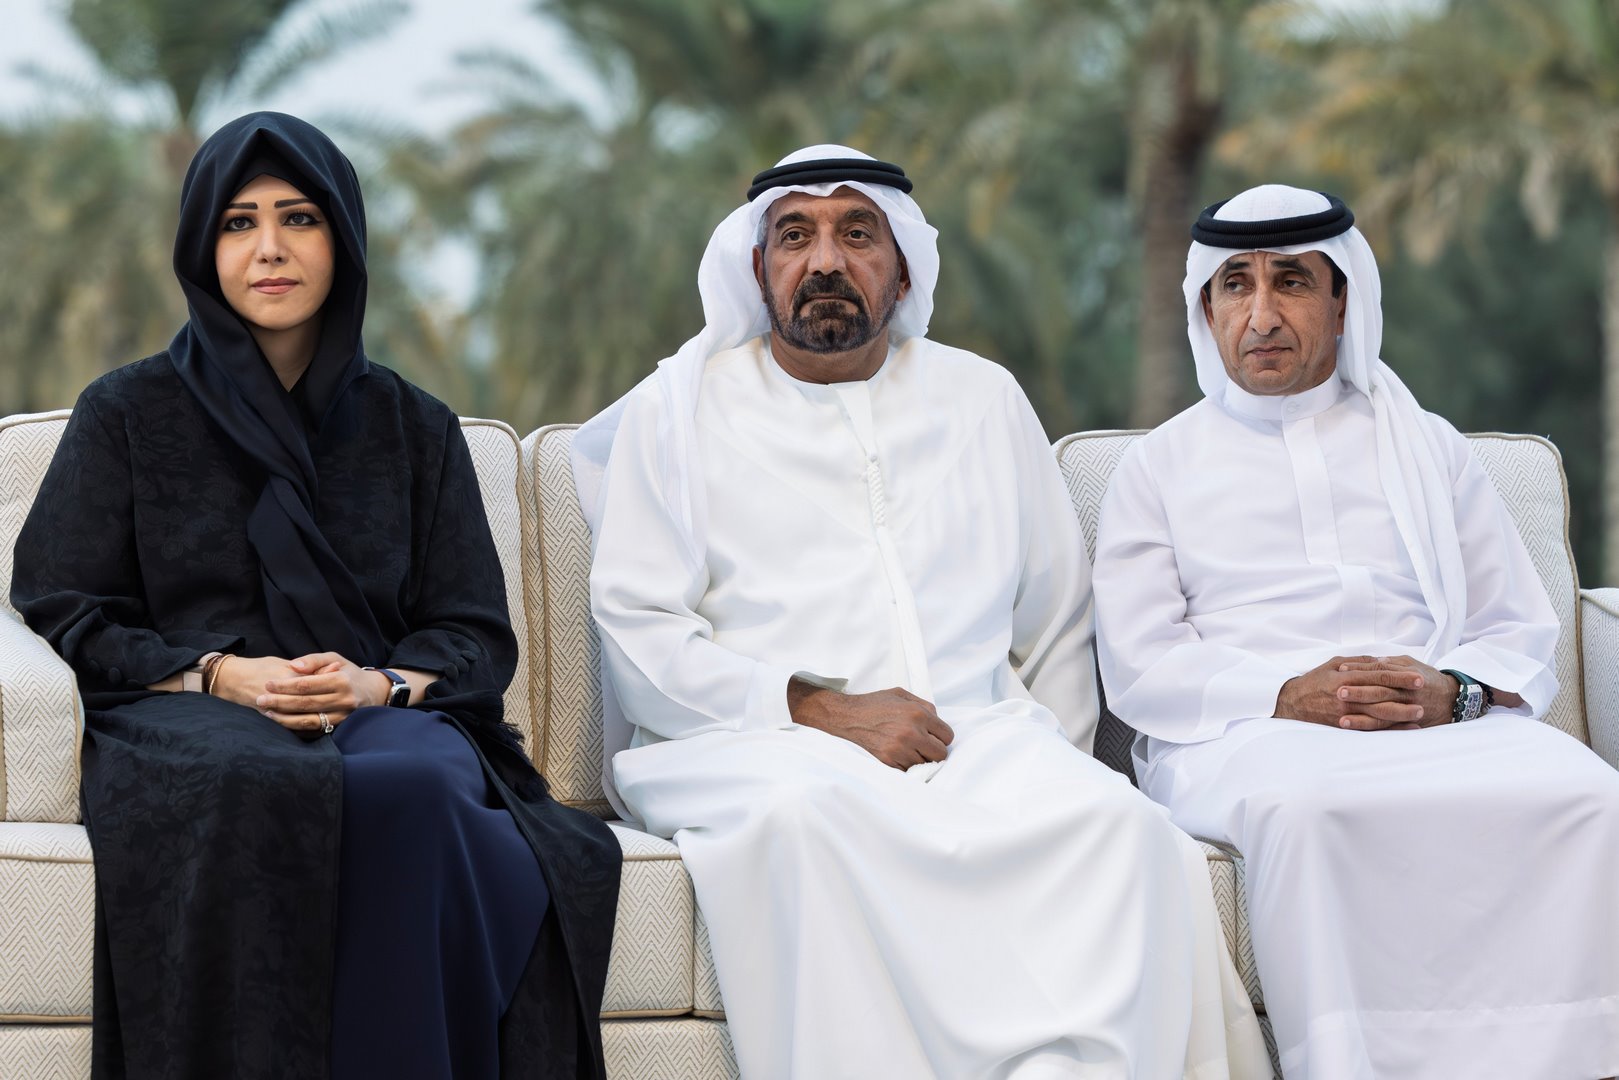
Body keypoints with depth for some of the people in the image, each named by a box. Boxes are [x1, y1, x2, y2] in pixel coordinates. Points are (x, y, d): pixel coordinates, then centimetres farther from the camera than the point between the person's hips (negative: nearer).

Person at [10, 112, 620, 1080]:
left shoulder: (415, 429, 21)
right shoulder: (128, 414, 15)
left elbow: (476, 633, 14)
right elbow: (60, 611, 7)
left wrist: (381, 683, -9)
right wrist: (218, 674, -9)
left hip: (391, 717, 2)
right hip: (180, 723, -1)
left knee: (410, 783, -39)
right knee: (262, 786, -41)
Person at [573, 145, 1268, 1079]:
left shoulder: (984, 399, 22)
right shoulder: (685, 405, 13)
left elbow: (1057, 616, 24)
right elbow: (636, 626, 3)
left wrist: (1048, 751, 5)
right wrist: (819, 709, -10)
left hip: (976, 735, 3)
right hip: (757, 743, -2)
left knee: (1113, 819, -30)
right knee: (816, 815, -39)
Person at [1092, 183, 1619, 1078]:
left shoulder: (1426, 447, 24)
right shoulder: (1158, 467, 18)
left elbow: (1524, 638, 17)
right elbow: (1139, 668, 6)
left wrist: (1453, 693, -7)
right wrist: (1287, 695, -11)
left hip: (1438, 729, 2)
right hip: (1241, 736, -2)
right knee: (1302, 804, -40)